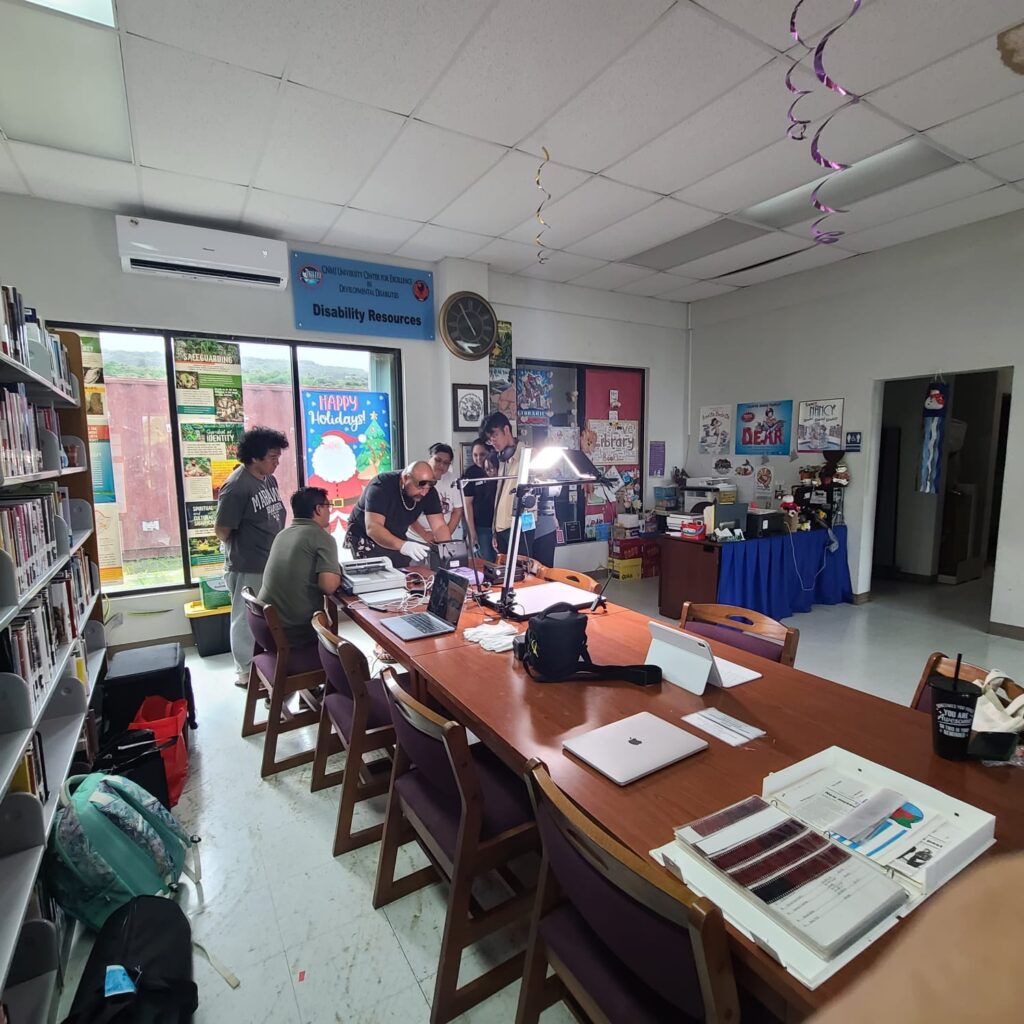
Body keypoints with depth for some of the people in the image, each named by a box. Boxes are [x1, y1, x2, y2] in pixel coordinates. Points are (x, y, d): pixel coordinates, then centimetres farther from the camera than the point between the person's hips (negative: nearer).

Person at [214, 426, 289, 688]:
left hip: (272, 563, 8)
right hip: (248, 568, -8)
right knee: (247, 619, 8)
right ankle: (245, 671, 24)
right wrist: (242, 552, 0)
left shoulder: (269, 480, 5)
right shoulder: (237, 486, -20)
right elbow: (222, 531, -15)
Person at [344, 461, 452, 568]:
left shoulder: (429, 491, -13)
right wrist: (402, 545, -53)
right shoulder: (381, 486, -28)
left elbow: (439, 526, -14)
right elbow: (372, 528, -37)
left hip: (396, 538, 5)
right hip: (365, 537, -4)